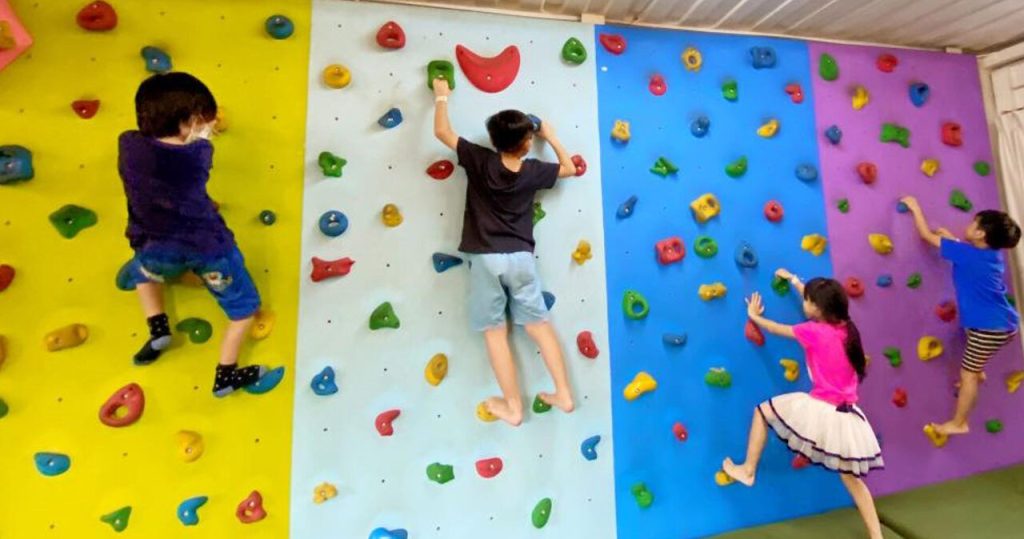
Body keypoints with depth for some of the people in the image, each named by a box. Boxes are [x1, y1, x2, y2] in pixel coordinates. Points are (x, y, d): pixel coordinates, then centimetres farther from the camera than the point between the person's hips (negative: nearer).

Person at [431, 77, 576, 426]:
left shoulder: (480, 161, -3)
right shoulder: (533, 171, 2)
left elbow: (441, 131, 7)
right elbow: (570, 168, 20)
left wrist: (442, 96, 24)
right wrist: (551, 137, 30)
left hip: (485, 259, -2)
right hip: (521, 257, 2)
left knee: (494, 331, 7)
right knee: (538, 324, 13)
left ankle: (513, 406, 16)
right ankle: (564, 394, 19)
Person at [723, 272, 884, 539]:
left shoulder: (814, 331, -15)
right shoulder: (845, 327, 5)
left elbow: (776, 329, 0)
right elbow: (821, 300, 23)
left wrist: (754, 315, 20)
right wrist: (794, 280, 35)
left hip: (821, 411, -7)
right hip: (846, 417, 7)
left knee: (763, 410, 11)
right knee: (852, 479, 22)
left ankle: (748, 470, 18)